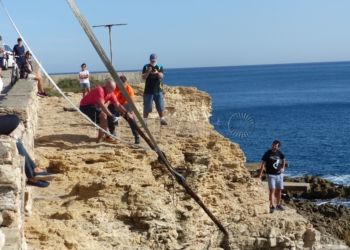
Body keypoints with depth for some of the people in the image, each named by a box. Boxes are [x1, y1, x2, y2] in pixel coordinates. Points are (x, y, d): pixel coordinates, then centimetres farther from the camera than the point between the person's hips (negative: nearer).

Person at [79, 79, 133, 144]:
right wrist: (111, 116, -38)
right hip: (85, 106, -10)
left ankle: (100, 138, 13)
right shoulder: (100, 90, -28)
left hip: (93, 106, 10)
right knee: (103, 115, -23)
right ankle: (107, 137, -18)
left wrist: (126, 113, -13)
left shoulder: (110, 93, -2)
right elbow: (102, 105, -37)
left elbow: (118, 105, -1)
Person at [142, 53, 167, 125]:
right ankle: (144, 122, 10)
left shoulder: (159, 67, 4)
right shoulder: (146, 67, 0)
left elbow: (161, 76, -7)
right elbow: (143, 77, -8)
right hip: (148, 91, -1)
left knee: (161, 107, -1)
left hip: (158, 90, 1)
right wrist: (148, 72, -27)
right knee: (146, 108, 2)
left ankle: (162, 120, 5)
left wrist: (157, 73, -29)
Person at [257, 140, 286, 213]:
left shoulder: (279, 153, 3)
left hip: (279, 174, 4)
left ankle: (278, 205, 25)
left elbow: (283, 160, 24)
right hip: (271, 174, -4)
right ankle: (272, 206, -16)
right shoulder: (267, 154, -9)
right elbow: (263, 164, -9)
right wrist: (260, 174, -13)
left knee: (279, 190, 10)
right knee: (272, 190, -14)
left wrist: (283, 168, 12)